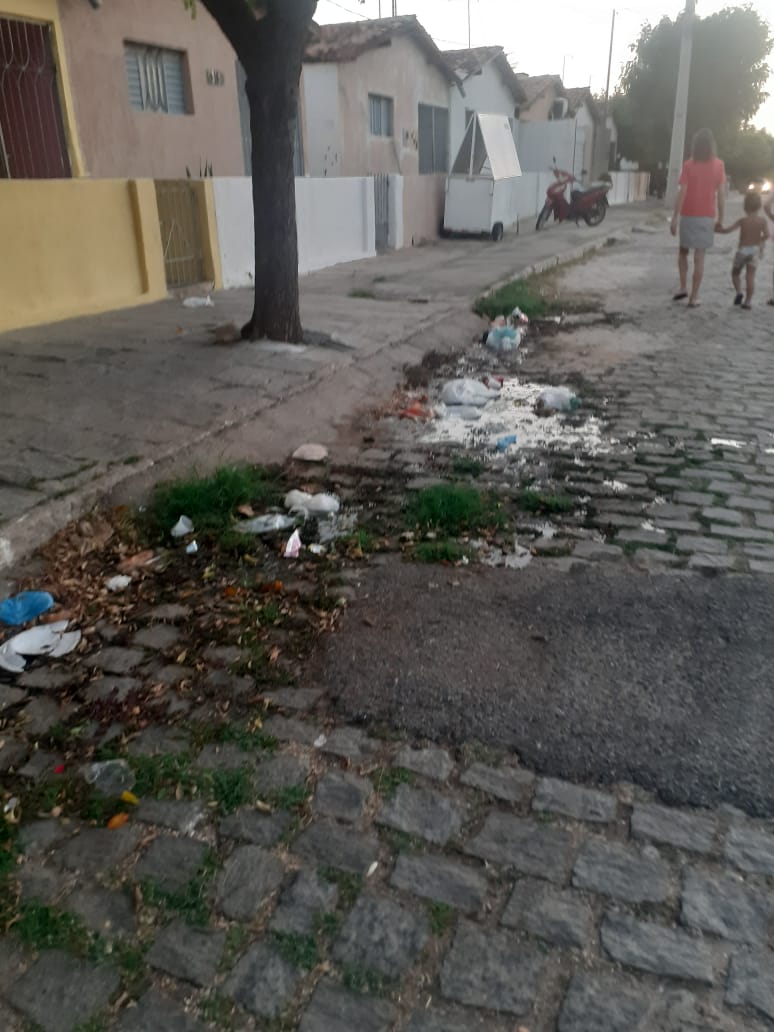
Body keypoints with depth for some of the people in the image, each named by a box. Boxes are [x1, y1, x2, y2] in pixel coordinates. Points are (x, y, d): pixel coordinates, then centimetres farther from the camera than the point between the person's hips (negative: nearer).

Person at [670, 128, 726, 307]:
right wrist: (720, 218, 7)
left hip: (688, 215, -1)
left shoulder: (689, 164, -5)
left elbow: (682, 192, -11)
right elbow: (721, 193, -2)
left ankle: (683, 287, 7)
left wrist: (675, 217, -7)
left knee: (683, 252, 18)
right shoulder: (719, 165, -1)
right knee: (699, 258, 2)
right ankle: (694, 297, 1)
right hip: (707, 216, 1)